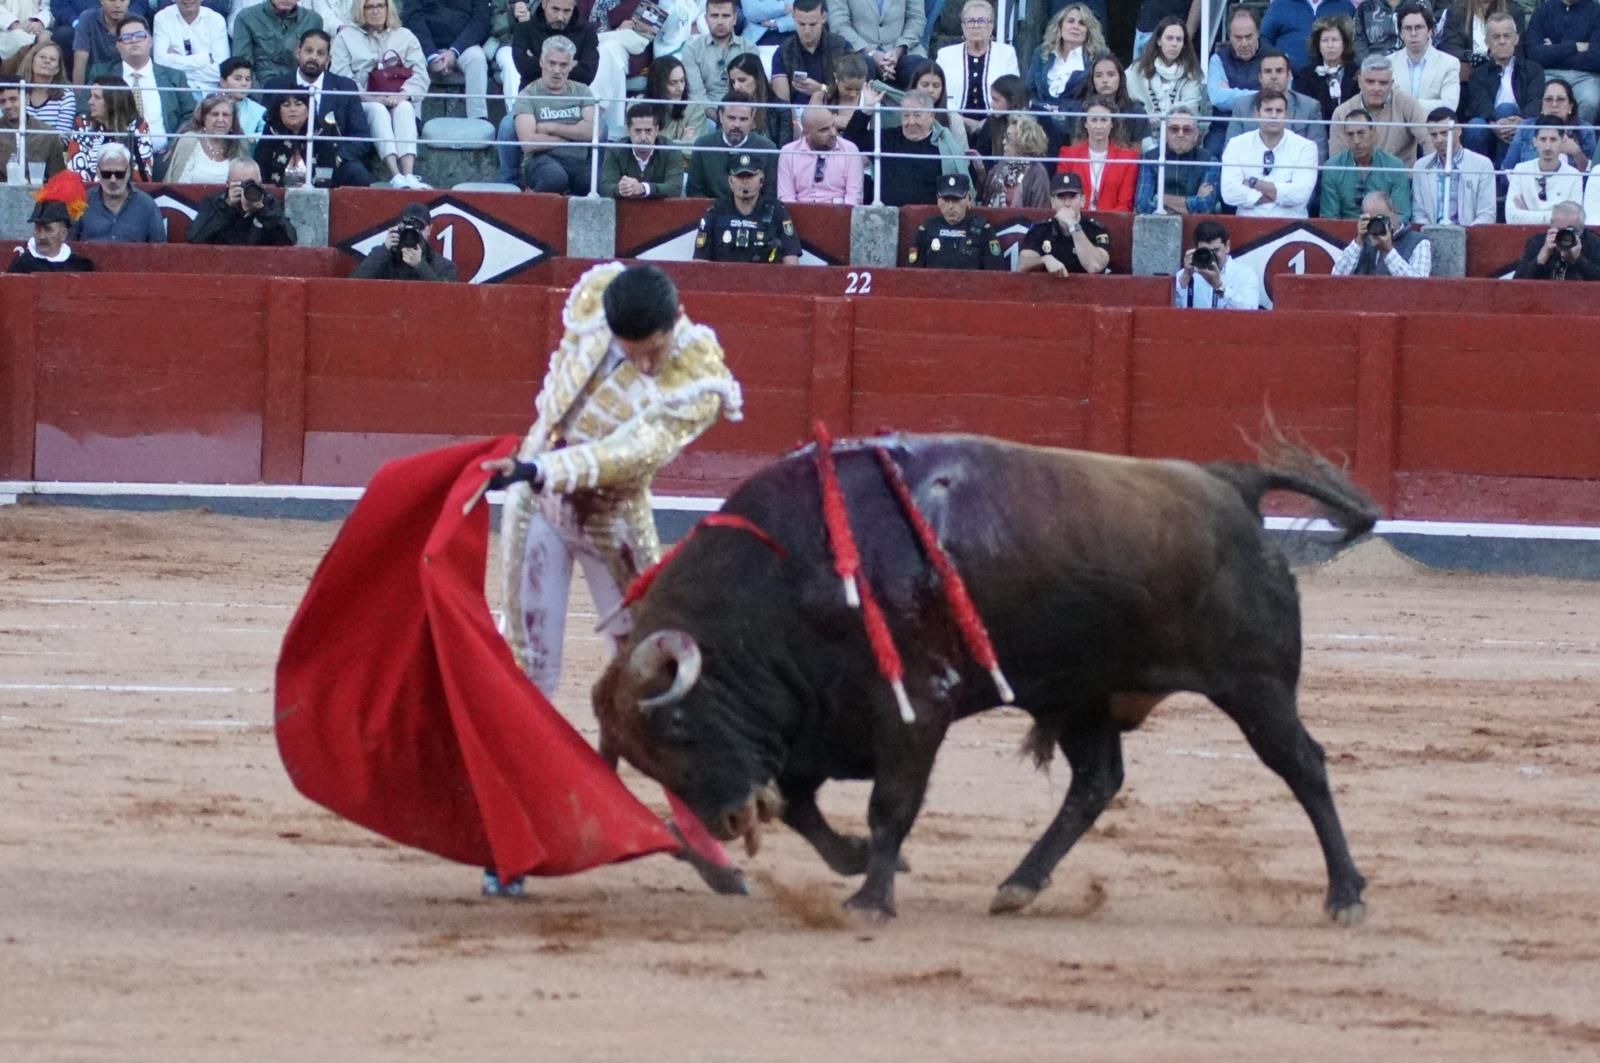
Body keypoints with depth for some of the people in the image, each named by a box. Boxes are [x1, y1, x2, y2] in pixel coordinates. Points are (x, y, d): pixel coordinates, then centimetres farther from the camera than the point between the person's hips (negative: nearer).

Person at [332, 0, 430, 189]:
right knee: (377, 110, -34)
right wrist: (368, 97, -15)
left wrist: (403, 94, -16)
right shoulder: (346, 37, 14)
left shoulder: (405, 37, 18)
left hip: (399, 102, 1)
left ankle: (409, 175, -51)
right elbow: (341, 78, 1)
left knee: (404, 108, -33)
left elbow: (420, 76, 5)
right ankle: (395, 176, -52)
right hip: (362, 105, -1)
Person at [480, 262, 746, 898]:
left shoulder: (699, 385, -23)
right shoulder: (594, 295, -14)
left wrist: (545, 469, -45)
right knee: (528, 670, -1)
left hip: (616, 522, -2)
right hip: (538, 506, 2)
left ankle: (694, 822, 17)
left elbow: (629, 453, -34)